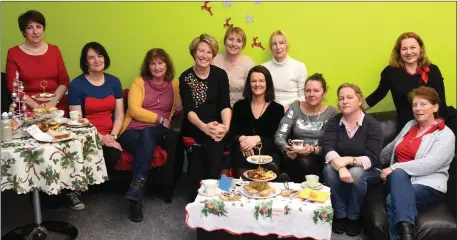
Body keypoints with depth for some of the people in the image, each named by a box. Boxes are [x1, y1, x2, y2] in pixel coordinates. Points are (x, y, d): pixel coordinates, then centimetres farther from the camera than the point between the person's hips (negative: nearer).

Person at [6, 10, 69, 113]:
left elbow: (64, 81, 8)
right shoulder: (13, 53, 5)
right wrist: (36, 106, -11)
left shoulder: (54, 50, 11)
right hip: (28, 109, -1)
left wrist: (52, 102, -8)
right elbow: (13, 86, 0)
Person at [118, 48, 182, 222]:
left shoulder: (174, 85, 16)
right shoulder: (139, 82, 8)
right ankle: (137, 198, -40)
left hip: (157, 133, 1)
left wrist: (181, 106, -9)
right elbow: (135, 110, -4)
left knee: (146, 134, -34)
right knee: (145, 145, -35)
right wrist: (161, 119, -9)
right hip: (133, 131, -1)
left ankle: (137, 185, -35)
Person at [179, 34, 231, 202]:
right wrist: (204, 127, -32)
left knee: (212, 148, -29)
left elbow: (225, 105, -7)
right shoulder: (185, 77, -1)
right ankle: (195, 201, -15)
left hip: (216, 127, 1)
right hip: (194, 129, -1)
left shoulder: (220, 75, 2)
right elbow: (188, 109, -12)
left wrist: (225, 126, -28)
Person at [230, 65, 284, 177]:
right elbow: (233, 133, 7)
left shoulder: (277, 108, 10)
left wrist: (258, 139, -17)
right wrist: (242, 139, -18)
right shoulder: (239, 106, 15)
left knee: (270, 169, -36)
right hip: (244, 152, 0)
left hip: (268, 152, 0)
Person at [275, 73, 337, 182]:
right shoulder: (295, 107, 6)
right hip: (294, 157, 1)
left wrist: (313, 150, -24)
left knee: (305, 162, -33)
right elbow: (279, 135, -3)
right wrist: (287, 148, -23)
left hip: (318, 160, 0)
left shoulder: (331, 112, 2)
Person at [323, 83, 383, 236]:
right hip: (340, 170, 2)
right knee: (329, 169, -29)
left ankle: (354, 217, -9)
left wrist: (349, 160, -38)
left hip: (367, 172, -2)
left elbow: (372, 159, -22)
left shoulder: (372, 125, -13)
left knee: (356, 173, -34)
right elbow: (328, 151, -20)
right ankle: (339, 215, -11)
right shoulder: (333, 123, -4)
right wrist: (340, 167, -39)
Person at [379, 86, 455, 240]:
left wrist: (394, 168, -20)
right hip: (399, 178, 5)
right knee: (398, 174, -34)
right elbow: (391, 148, 31)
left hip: (428, 185, -5)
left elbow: (428, 165, -19)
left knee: (392, 201, -35)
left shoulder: (445, 135, -4)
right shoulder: (410, 125, 17)